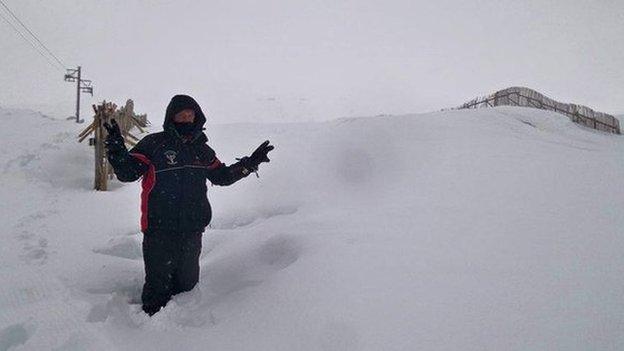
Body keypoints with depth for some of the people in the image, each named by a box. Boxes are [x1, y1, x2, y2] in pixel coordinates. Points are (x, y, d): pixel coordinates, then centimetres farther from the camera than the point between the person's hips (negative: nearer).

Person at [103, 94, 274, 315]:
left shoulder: (202, 150, 11)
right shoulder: (153, 144, -5)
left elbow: (222, 176, 22)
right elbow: (127, 173, -9)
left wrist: (250, 163, 15)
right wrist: (117, 149, -26)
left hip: (192, 231, 5)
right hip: (159, 230, -5)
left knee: (188, 282, 17)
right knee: (159, 284, 1)